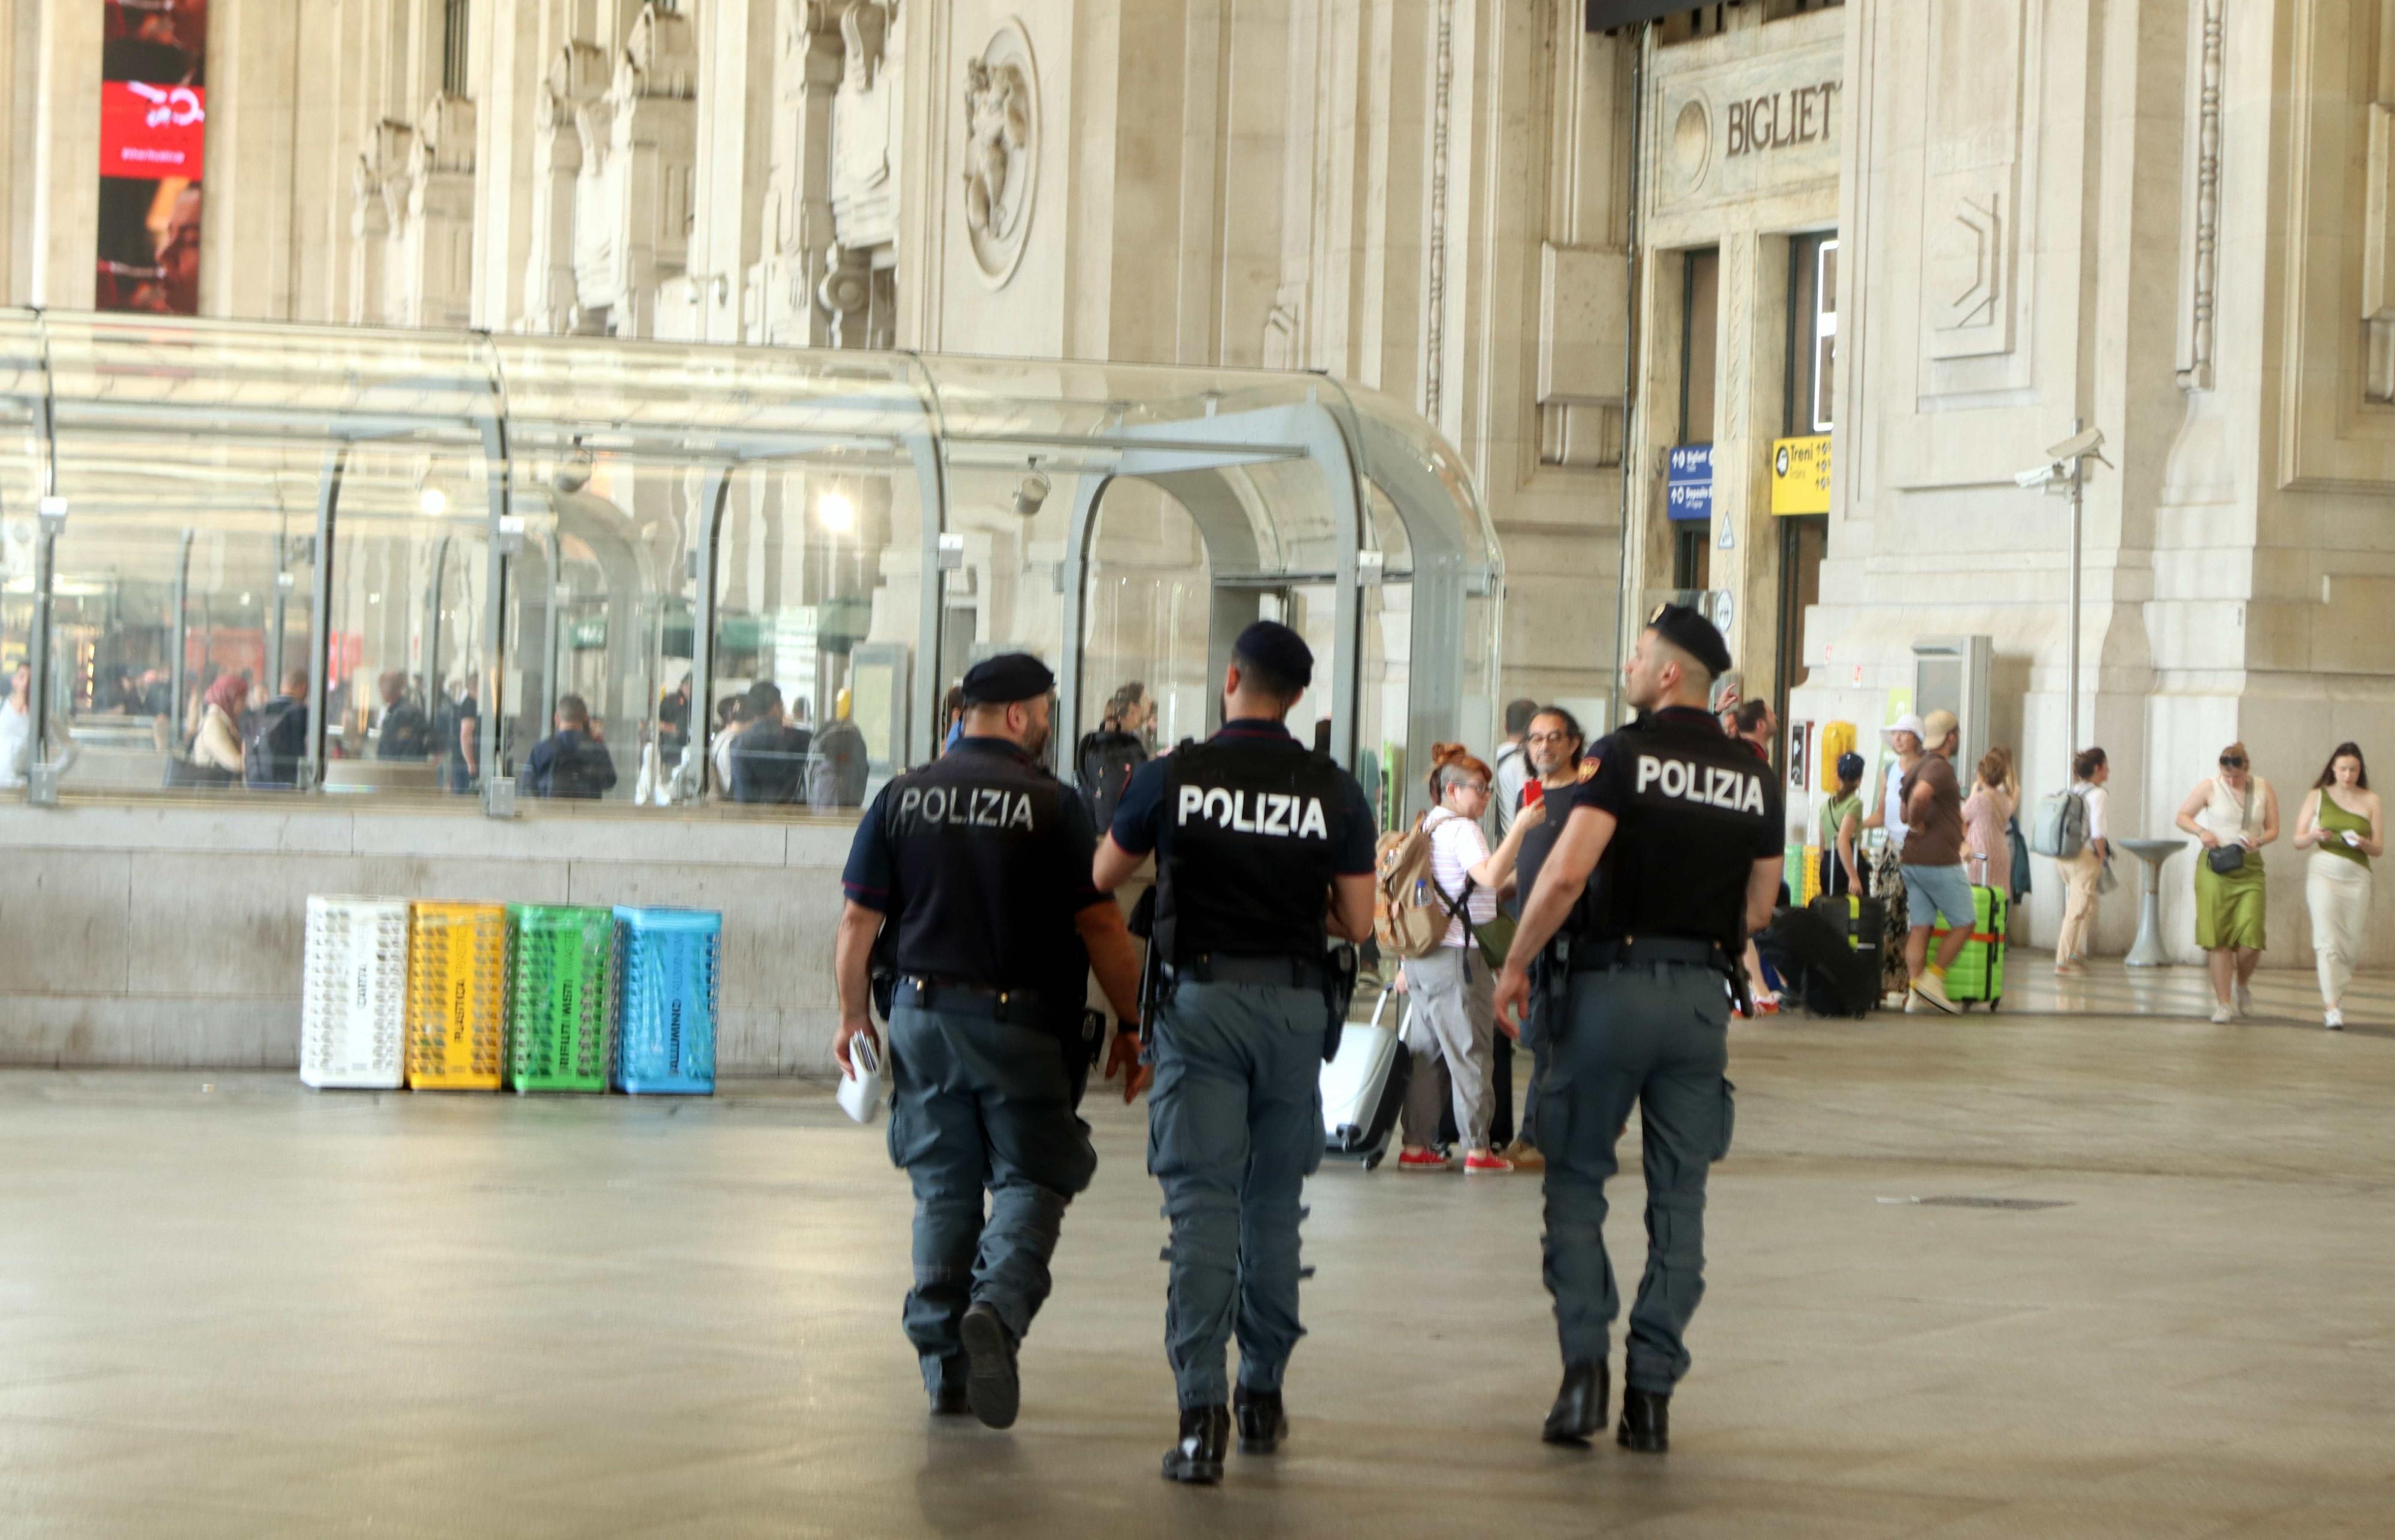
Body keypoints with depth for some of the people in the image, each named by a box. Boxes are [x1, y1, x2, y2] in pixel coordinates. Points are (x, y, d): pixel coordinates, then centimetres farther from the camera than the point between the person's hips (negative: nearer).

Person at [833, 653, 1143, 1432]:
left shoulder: (902, 797, 4)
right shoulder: (1051, 804, -7)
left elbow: (859, 920, 3)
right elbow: (1100, 927, -9)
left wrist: (853, 1015, 15)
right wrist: (1133, 1025, 0)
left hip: (923, 1014, 4)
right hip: (1019, 1022, -4)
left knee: (943, 1191, 11)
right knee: (1030, 1178, 5)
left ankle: (945, 1368, 11)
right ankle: (997, 1307, -21)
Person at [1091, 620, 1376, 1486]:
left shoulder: (1172, 778, -4)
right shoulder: (1335, 792, -1)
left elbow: (1102, 879, 11)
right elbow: (1357, 923, 1)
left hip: (1200, 999, -2)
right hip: (1295, 1003, 2)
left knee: (1202, 1203, -4)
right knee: (1273, 1203, 15)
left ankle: (1201, 1413, -15)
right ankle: (1263, 1396, 24)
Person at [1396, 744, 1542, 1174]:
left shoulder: (1426, 829, 17)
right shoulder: (1462, 830, -11)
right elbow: (1491, 877, -28)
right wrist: (1520, 827, -30)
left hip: (1422, 956, 9)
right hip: (1457, 955, -9)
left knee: (1424, 1049, 9)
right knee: (1469, 1050, -4)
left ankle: (1415, 1145, 9)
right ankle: (1477, 1148, -4)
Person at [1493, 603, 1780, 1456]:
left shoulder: (1624, 755, -8)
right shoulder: (1755, 778, 8)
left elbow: (1566, 874, -17)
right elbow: (1757, 909, 12)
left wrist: (1515, 965, -7)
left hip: (1612, 981, -4)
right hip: (1703, 994, 4)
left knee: (1576, 1179, 8)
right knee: (1679, 1197, 7)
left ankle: (1584, 1365, -3)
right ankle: (1651, 1392, 5)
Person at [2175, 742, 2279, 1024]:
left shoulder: (2264, 789, 5)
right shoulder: (2209, 787, 0)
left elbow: (2273, 829, 9)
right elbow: (2183, 816, 6)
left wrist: (2260, 841, -12)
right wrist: (2201, 831, -13)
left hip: (2249, 868, 1)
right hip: (2215, 866, -1)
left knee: (2251, 936, -11)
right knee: (2218, 937, -4)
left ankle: (2242, 982, 20)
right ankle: (2223, 1003, 3)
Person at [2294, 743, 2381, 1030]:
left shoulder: (2371, 802, 6)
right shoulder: (2318, 797, 5)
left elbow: (2379, 849, 5)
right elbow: (2298, 841, 5)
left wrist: (2363, 843, -17)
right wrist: (2315, 836, -16)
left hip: (2356, 876, 2)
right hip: (2323, 871, -2)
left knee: (2351, 946, 6)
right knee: (2328, 941, -14)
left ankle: (2334, 994, 31)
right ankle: (2332, 1007, -18)